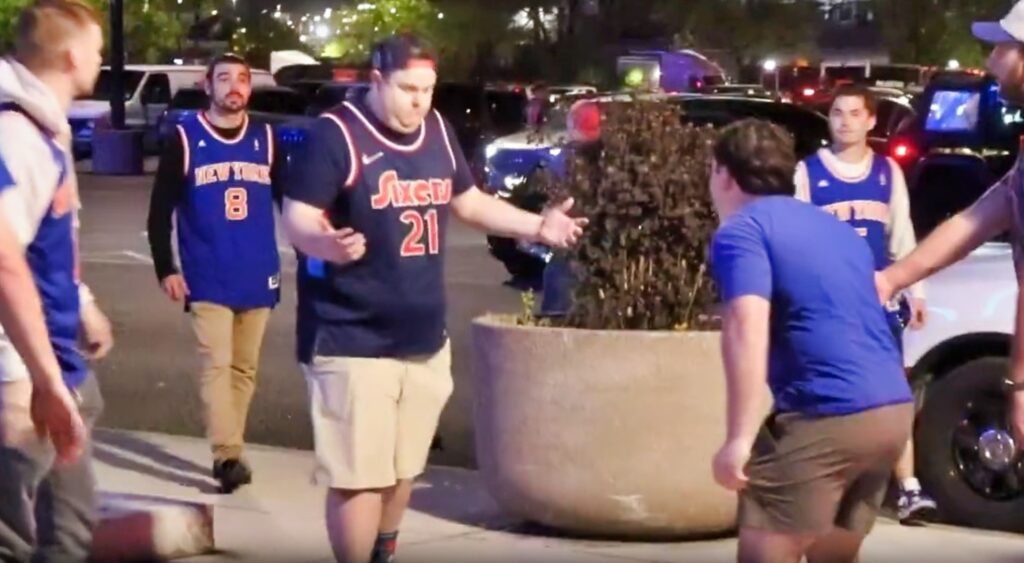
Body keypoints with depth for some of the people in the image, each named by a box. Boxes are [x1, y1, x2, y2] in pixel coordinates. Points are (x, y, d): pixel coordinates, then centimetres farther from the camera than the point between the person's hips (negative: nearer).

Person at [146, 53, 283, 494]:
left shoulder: (266, 138, 7)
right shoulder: (185, 139, -2)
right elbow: (160, 210, 0)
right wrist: (165, 269, -6)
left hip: (258, 278, 4)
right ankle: (227, 455, -18)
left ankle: (229, 451, 21)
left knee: (244, 368, 10)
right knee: (216, 364, -13)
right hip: (207, 279, -4)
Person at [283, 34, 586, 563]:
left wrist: (538, 226, 10)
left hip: (424, 339, 7)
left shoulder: (437, 130, 8)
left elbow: (470, 202, 21)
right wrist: (328, 243, -41)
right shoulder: (337, 133, -14)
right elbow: (297, 217, -20)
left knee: (402, 469, 19)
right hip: (353, 342, -7)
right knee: (359, 476, -6)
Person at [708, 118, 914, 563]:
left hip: (825, 418, -8)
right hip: (892, 411, 8)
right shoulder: (834, 227, 24)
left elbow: (747, 328, -18)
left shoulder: (741, 231, -2)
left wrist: (739, 438, -21)